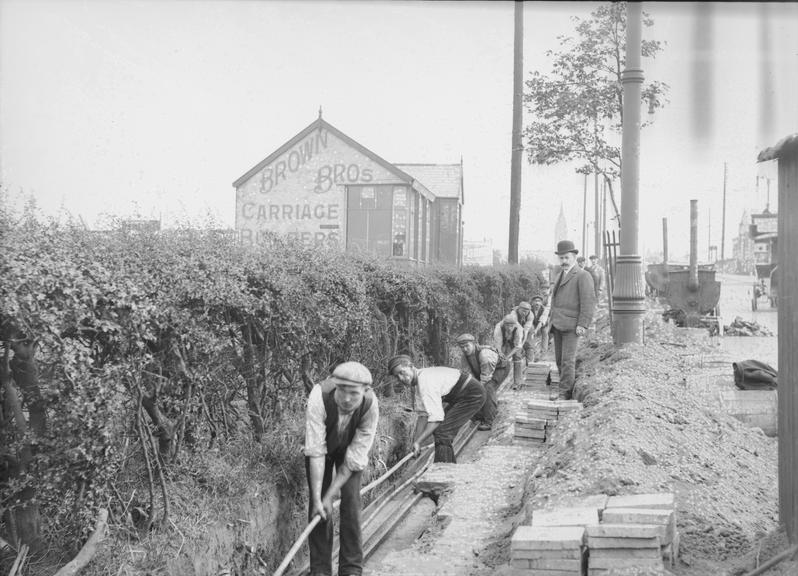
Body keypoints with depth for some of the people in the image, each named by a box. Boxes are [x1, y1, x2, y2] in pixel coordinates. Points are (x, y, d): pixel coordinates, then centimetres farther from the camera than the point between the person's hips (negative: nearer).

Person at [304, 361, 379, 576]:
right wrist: (318, 498, -34)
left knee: (351, 501, -12)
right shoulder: (319, 398, -39)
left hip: (349, 447, 0)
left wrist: (330, 496, -26)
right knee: (317, 506, -7)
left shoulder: (370, 405, -34)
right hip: (323, 444, 0)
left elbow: (354, 458, -26)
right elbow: (316, 452, -35)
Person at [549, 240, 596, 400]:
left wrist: (583, 325, -18)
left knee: (567, 360, -9)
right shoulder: (560, 276, 20)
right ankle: (567, 386, 17)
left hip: (571, 326, -8)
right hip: (558, 325, 8)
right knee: (560, 360, 8)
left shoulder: (583, 276, -7)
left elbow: (589, 301, -13)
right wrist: (551, 318, 15)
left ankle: (565, 393, -6)